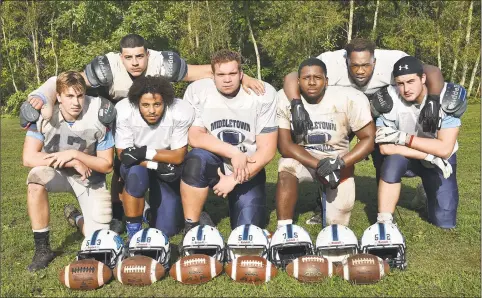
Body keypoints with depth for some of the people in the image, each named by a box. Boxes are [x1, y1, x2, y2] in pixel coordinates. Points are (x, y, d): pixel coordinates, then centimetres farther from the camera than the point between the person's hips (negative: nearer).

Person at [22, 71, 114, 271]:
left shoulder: (98, 117, -22)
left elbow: (107, 165, -15)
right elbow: (29, 158, -23)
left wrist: (75, 154, -28)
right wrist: (72, 163, -27)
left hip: (91, 179, 0)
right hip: (58, 174, 0)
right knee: (36, 177, -36)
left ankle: (77, 219, 30)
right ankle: (42, 249, -20)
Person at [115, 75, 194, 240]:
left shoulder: (182, 113, -29)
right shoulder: (124, 112, -28)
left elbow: (178, 157, -19)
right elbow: (123, 154, -17)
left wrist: (145, 152, -30)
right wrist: (156, 165, -29)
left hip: (169, 169, 1)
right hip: (136, 166, 0)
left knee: (166, 229, -3)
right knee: (136, 174, -37)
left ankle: (154, 200, 31)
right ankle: (133, 232, -15)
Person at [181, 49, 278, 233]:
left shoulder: (264, 94, -12)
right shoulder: (197, 91, -10)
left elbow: (267, 149, -13)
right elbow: (194, 137, -14)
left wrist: (234, 179, -18)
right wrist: (233, 152, -24)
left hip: (248, 171, 1)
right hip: (213, 164, 0)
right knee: (196, 159, -35)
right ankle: (191, 227, -17)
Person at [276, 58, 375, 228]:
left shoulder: (349, 99, -19)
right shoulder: (285, 99, -18)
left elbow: (368, 138, -14)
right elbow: (285, 145, -17)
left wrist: (340, 163, -29)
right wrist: (318, 165, -29)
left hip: (338, 160, 1)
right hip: (302, 157, -1)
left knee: (337, 221, -2)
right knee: (286, 169, -35)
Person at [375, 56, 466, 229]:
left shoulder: (446, 97, -25)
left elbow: (445, 149, -27)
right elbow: (386, 148, -25)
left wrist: (403, 138, -32)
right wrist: (429, 157, -28)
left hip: (441, 157, 1)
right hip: (406, 156, -1)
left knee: (444, 222, -2)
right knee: (392, 162, -36)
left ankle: (428, 192, 31)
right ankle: (384, 224, -23)